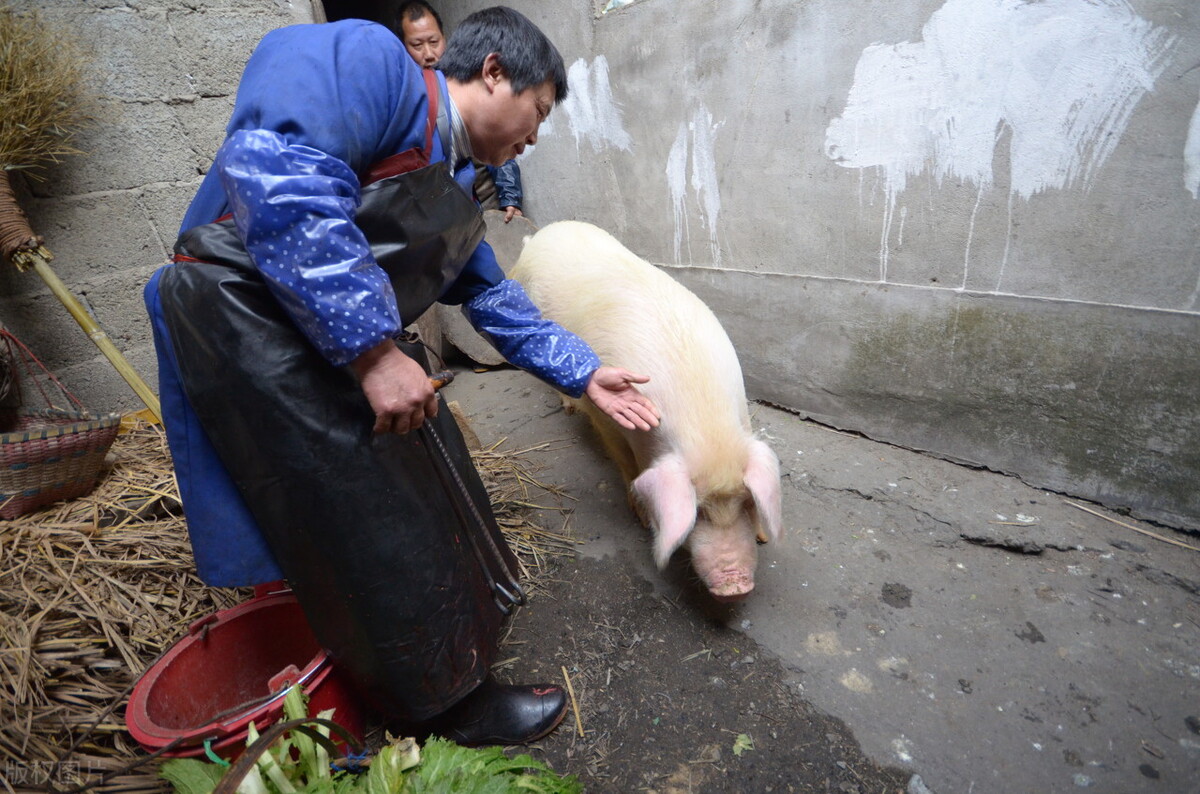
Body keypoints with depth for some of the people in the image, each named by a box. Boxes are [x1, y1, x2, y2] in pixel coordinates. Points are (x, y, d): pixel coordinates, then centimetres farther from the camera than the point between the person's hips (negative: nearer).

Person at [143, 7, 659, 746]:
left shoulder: (452, 187, 15)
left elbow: (495, 298, 18)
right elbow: (277, 177, -29)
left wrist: (586, 373, 15)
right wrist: (373, 351, -30)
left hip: (362, 349, 10)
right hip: (253, 321, -9)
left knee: (426, 482, 18)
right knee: (380, 531, -2)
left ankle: (461, 608, 44)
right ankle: (448, 699, 20)